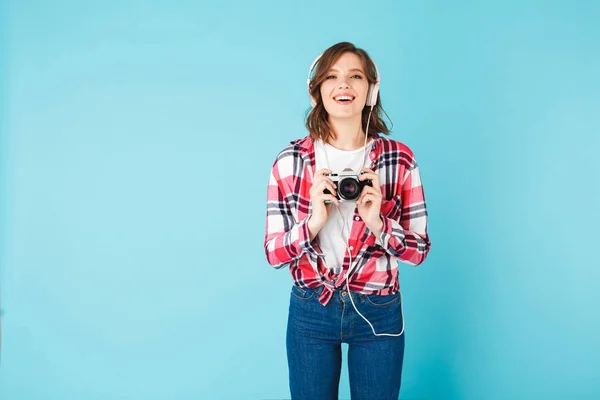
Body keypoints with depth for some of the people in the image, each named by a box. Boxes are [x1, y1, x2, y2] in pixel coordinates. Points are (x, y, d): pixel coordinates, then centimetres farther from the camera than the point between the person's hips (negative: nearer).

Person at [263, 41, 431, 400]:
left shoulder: (400, 160, -8)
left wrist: (377, 223, -21)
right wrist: (314, 221, -23)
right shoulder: (291, 160, -8)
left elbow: (419, 249, -3)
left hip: (378, 313, 0)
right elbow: (274, 254, -6)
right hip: (310, 311, 0)